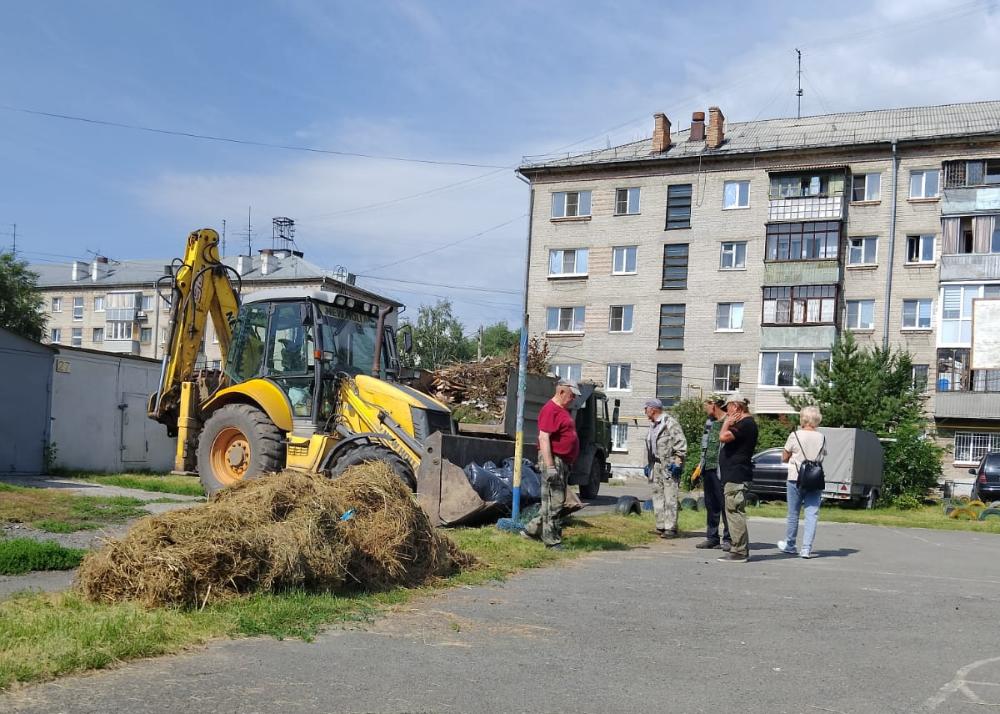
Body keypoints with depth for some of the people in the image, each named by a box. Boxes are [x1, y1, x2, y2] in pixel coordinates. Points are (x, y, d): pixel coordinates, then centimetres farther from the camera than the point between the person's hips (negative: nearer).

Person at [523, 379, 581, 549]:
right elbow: (543, 438, -21)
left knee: (556, 501, 16)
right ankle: (552, 541, -1)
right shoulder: (550, 410, -14)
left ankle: (532, 529, 24)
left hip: (564, 462, 10)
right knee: (554, 502, -6)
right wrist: (550, 466, -25)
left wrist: (569, 463, 24)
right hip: (553, 460, -10)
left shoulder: (563, 410, 17)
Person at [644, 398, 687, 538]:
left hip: (669, 465, -9)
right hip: (656, 466, 9)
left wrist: (677, 462, -19)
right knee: (658, 496, 10)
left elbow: (681, 443, -15)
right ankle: (661, 526, 16)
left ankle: (671, 528, -8)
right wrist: (648, 464, 22)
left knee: (670, 497, -9)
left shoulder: (670, 422, -10)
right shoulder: (653, 425, 19)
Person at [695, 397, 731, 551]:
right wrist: (701, 463, 18)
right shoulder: (709, 422, 17)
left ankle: (728, 539, -1)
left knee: (724, 504, -5)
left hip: (720, 469, -8)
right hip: (708, 468, 8)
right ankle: (712, 537, 18)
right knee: (711, 505, 12)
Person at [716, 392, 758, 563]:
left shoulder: (746, 424, -16)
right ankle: (741, 550, 20)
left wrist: (727, 423, -10)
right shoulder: (743, 423, 18)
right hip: (734, 476, 11)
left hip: (736, 476, -11)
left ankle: (739, 552, -8)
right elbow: (724, 437, 20)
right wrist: (728, 423, 11)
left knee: (735, 512, -9)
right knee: (736, 512, 14)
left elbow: (723, 437, -25)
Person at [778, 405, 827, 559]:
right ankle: (807, 549, -4)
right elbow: (822, 458, 11)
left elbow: (784, 458, 0)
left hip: (796, 478, -2)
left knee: (793, 514, 11)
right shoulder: (821, 437, 1)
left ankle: (789, 545, 24)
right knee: (812, 514, 2)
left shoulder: (795, 435, -8)